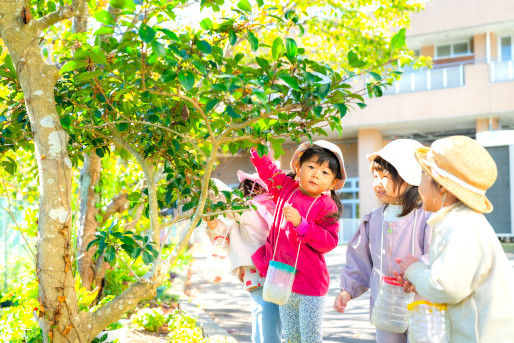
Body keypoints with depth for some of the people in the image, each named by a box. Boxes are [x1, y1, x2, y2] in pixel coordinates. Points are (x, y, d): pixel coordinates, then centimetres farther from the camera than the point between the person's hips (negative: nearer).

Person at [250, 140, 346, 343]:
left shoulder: (327, 207, -11)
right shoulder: (286, 189, 3)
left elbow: (329, 242, -19)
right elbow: (267, 170, 18)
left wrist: (300, 223, -27)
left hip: (310, 285, -5)